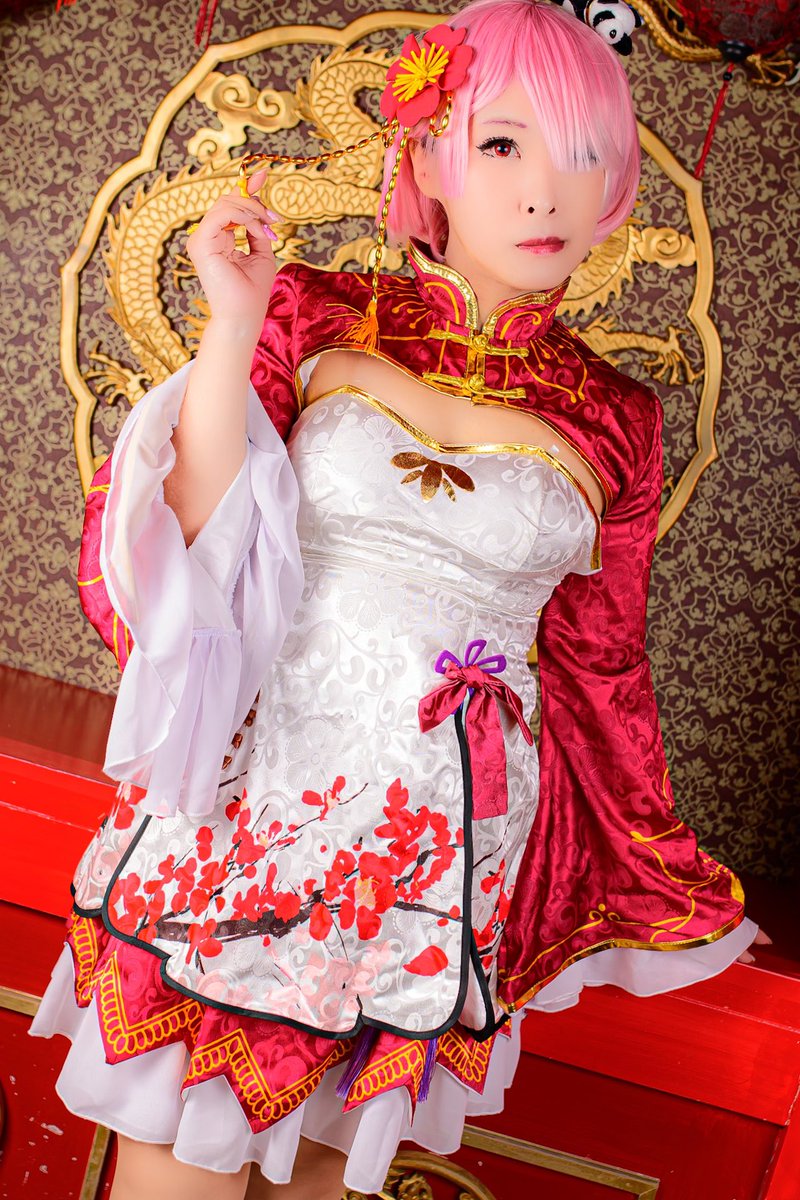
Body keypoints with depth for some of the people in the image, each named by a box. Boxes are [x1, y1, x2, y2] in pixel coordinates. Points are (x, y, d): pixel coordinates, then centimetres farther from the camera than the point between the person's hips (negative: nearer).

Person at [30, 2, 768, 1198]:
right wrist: (233, 329, -18)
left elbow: (603, 667, 11)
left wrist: (655, 877, 19)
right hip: (254, 799, -1)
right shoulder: (309, 318, -5)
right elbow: (187, 560, -9)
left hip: (448, 853, 1)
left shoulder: (613, 424, -1)